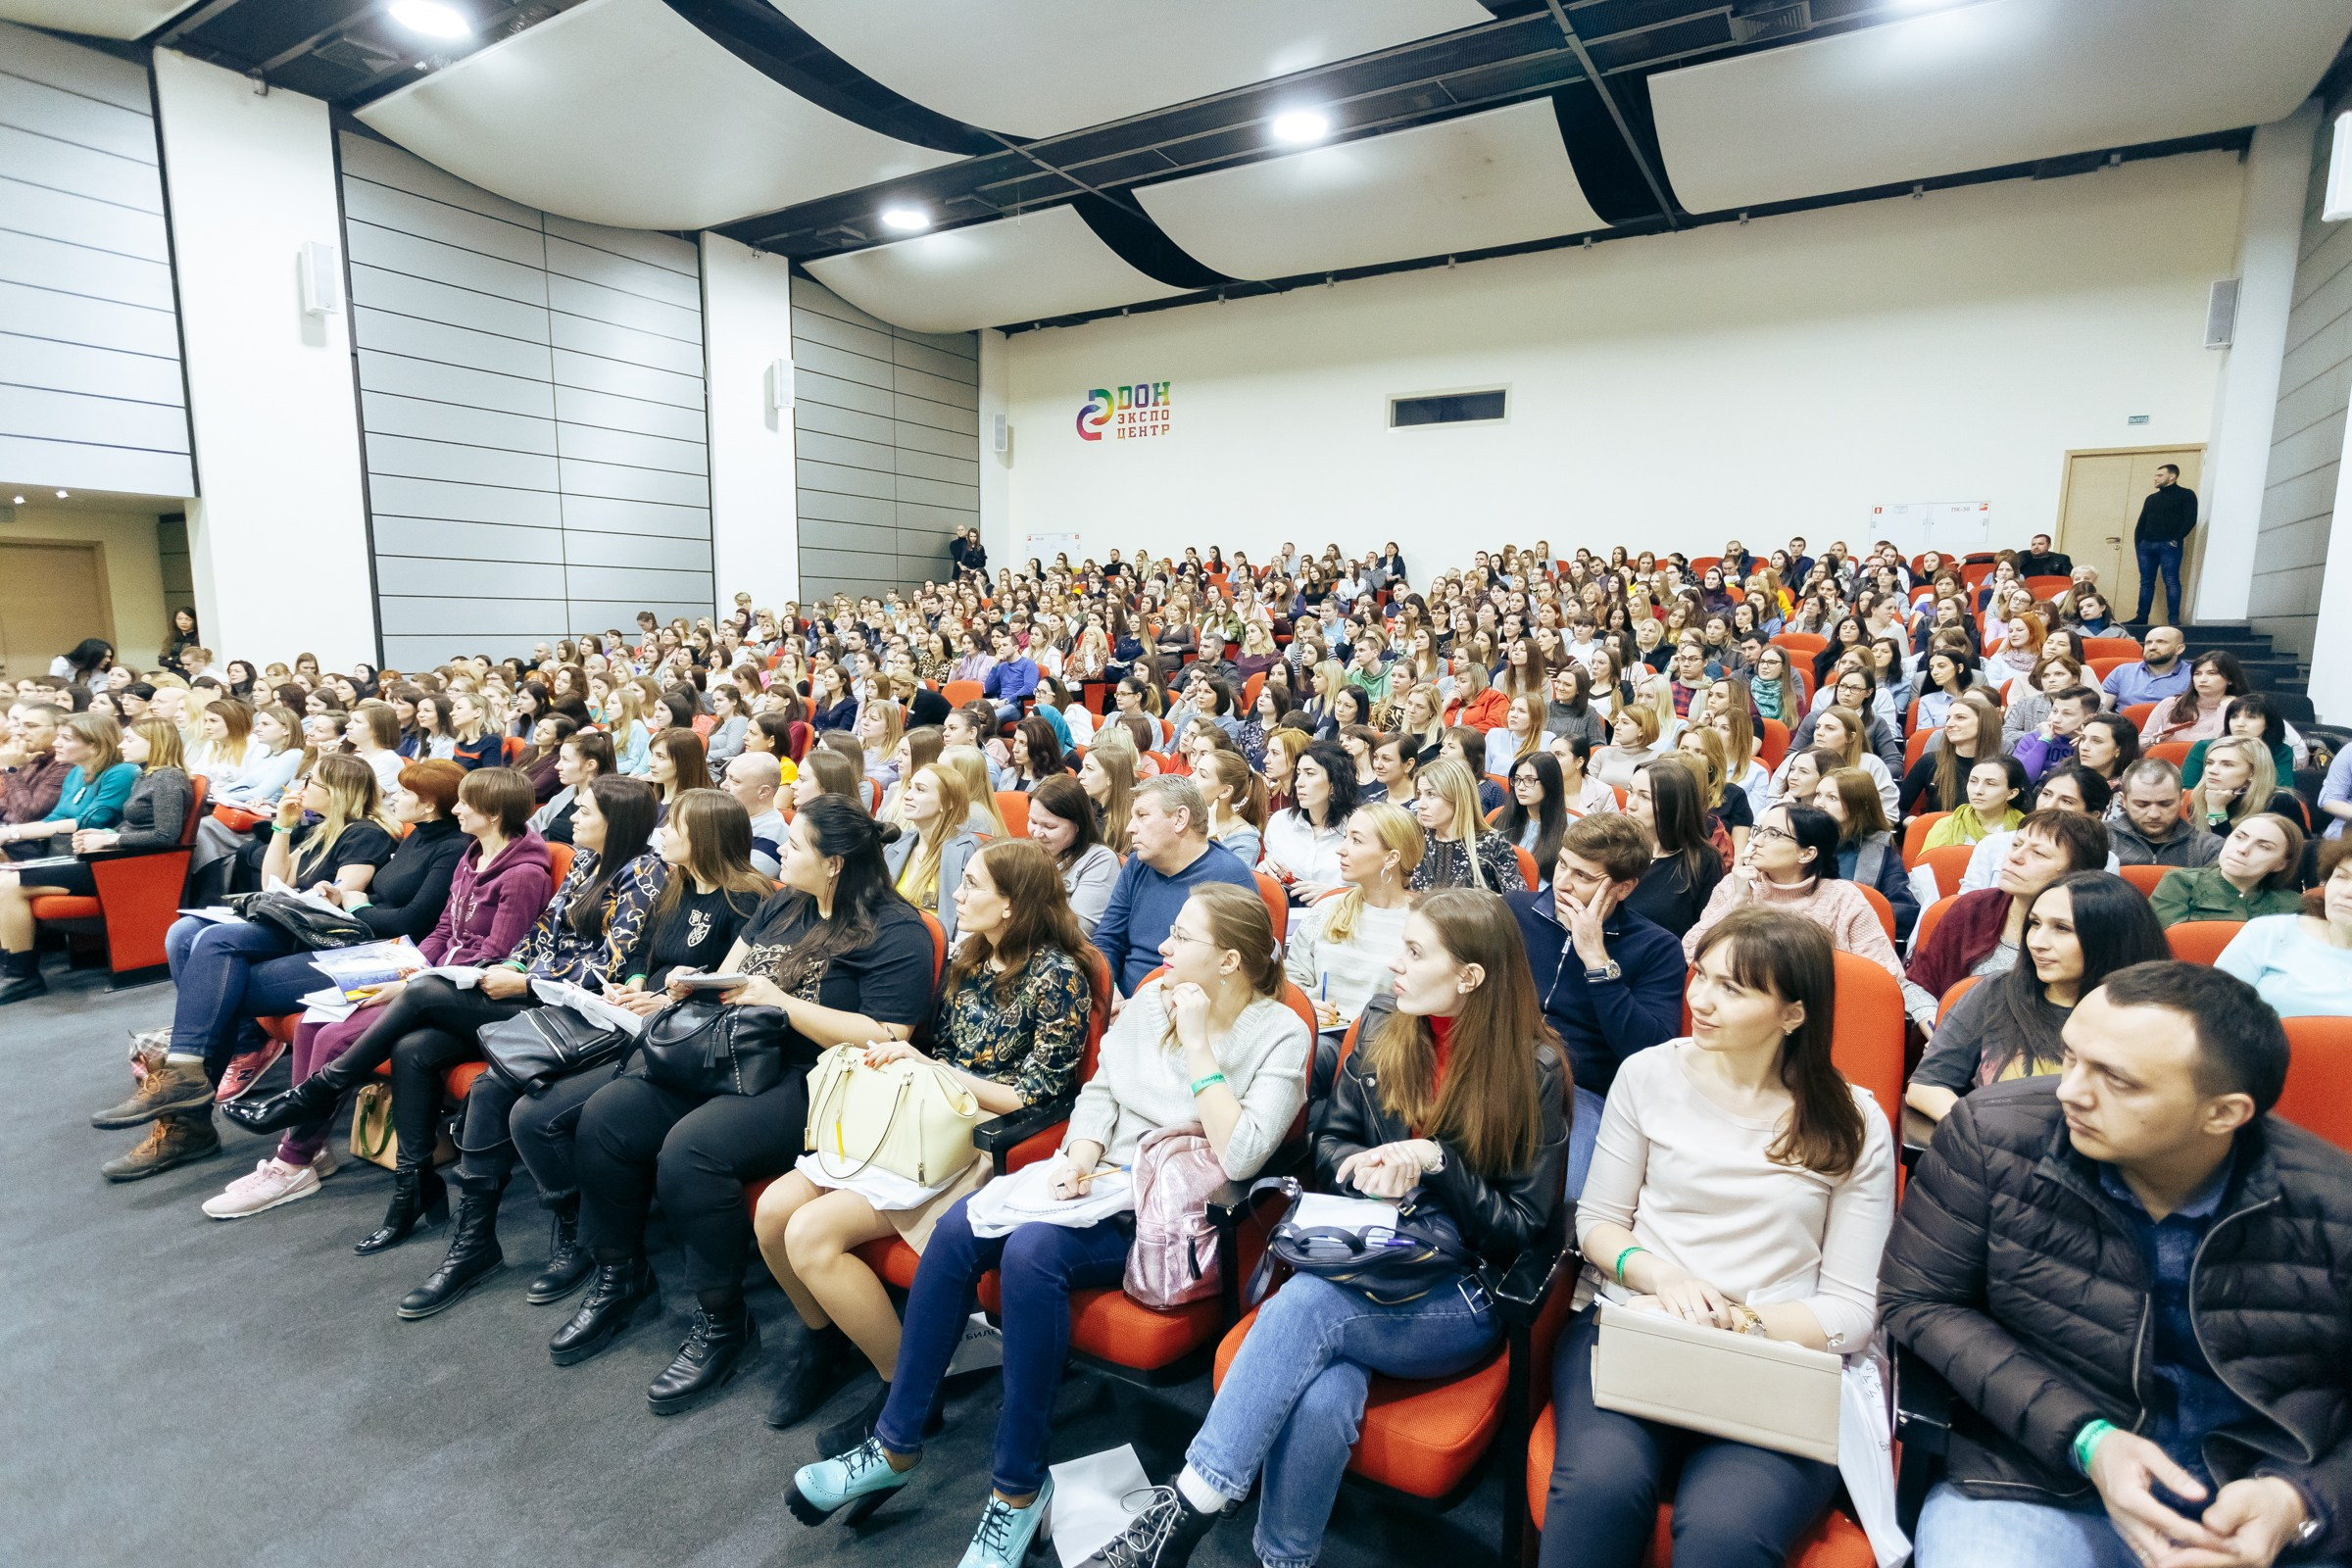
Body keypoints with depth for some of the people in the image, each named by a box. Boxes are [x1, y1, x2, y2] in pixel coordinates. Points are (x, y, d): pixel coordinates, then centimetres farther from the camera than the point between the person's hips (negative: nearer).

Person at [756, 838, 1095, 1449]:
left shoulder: (1056, 975, -13)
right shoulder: (969, 957, 10)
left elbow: (1037, 1095, -15)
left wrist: (931, 1069, -13)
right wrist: (900, 1056, -3)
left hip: (985, 1141, -8)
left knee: (811, 1233, -20)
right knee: (773, 1209, -8)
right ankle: (822, 1337, 20)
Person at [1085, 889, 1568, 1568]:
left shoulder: (1534, 1070, -8)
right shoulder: (1383, 1026, 3)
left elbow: (1525, 1227, -4)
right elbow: (1330, 1144, 11)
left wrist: (1435, 1161, -19)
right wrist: (1366, 1167, -13)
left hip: (1462, 1297, -3)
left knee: (1305, 1303, -31)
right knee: (1322, 1398, -30)